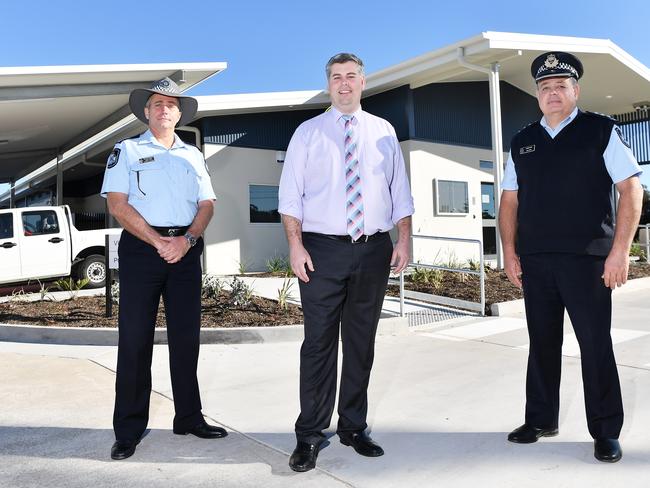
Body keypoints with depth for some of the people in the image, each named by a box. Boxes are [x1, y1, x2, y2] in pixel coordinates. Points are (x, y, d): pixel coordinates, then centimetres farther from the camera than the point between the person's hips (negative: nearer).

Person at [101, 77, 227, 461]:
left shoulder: (194, 155, 18)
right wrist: (159, 242, -13)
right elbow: (118, 204, -4)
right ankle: (129, 429, 9)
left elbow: (207, 204, 8)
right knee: (135, 338, -1)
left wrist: (186, 240, -10)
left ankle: (189, 417, 19)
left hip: (186, 249, 3)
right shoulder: (127, 150, 8)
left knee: (186, 336, 7)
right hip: (140, 247, -3)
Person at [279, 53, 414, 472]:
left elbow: (400, 192, 10)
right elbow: (291, 194, 0)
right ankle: (310, 435, 11)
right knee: (319, 343, -1)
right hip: (323, 249, -2)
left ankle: (354, 427, 25)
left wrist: (404, 240, 0)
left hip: (374, 249, 3)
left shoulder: (384, 132, 12)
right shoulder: (308, 133, 6)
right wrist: (296, 245, -10)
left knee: (362, 343, 10)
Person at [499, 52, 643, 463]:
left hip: (587, 259, -3)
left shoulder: (601, 131, 2)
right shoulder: (522, 143, 12)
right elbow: (510, 201, 13)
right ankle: (540, 420, 26)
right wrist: (510, 252, 4)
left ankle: (606, 432, 18)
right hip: (535, 260, 4)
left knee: (595, 343, 3)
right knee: (542, 343, 11)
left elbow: (631, 190, -4)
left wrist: (620, 251, -12)